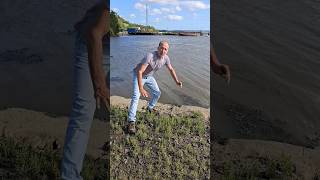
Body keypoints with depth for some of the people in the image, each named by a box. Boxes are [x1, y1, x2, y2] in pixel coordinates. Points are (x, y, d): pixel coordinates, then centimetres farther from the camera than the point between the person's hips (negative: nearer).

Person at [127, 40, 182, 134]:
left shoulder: (166, 58, -16)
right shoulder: (149, 56, -38)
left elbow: (171, 69, 3)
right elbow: (140, 72, -41)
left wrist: (177, 81, -4)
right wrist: (141, 89, -48)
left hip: (149, 76, 7)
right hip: (138, 75, -7)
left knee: (157, 93, 12)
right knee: (136, 96, -21)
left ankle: (150, 108, 40)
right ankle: (131, 122, -21)